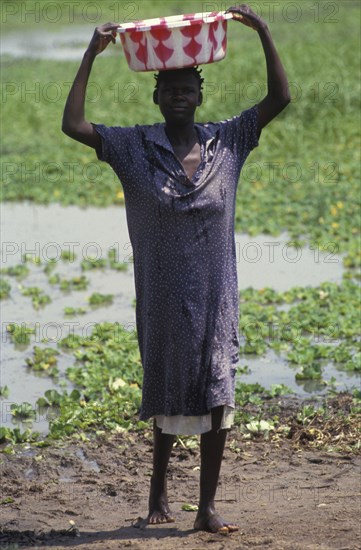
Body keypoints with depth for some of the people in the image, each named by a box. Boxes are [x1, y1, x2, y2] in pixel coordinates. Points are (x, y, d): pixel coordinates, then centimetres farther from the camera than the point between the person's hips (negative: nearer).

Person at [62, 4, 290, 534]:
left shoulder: (226, 141, 2)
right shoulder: (134, 147, -4)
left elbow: (280, 98, 1)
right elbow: (73, 125, -13)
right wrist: (91, 56, -14)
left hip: (215, 293, 1)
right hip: (163, 296, -1)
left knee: (217, 395, -2)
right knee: (168, 390, 12)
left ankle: (207, 506, 7)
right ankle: (159, 487, 35)